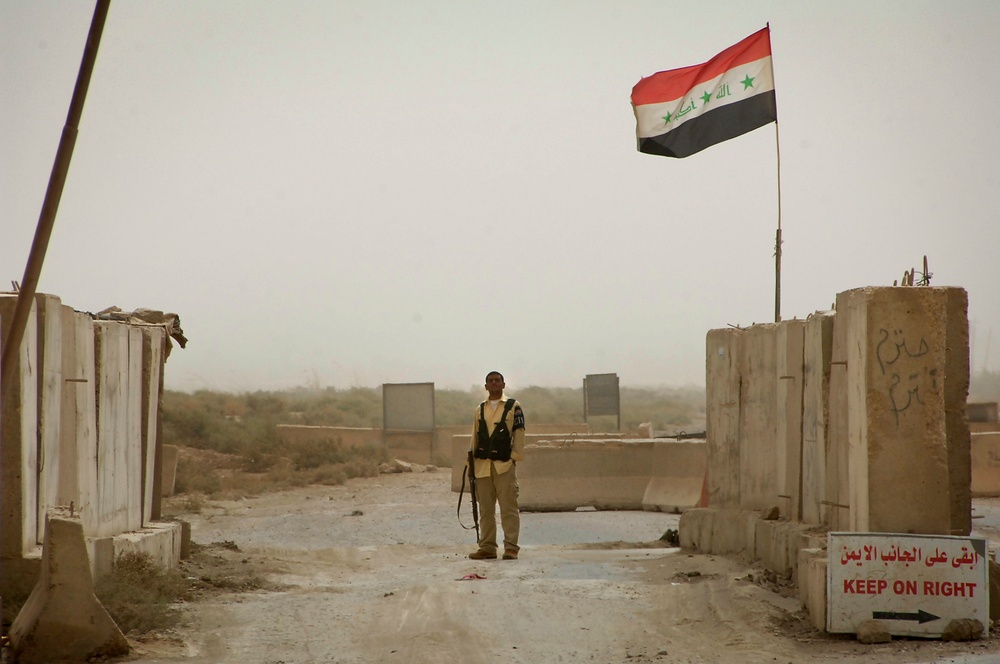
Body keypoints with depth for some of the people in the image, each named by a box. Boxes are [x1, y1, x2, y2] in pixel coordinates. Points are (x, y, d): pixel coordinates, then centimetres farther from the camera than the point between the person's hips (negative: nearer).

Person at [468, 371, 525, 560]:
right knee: (485, 509, 8)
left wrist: (515, 457, -9)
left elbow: (519, 433, -1)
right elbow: (475, 436, 17)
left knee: (508, 508, -6)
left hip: (505, 466, -5)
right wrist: (471, 461, 10)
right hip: (483, 465, 5)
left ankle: (511, 547, -5)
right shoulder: (480, 409, 16)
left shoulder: (513, 407, 3)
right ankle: (487, 547, 13)